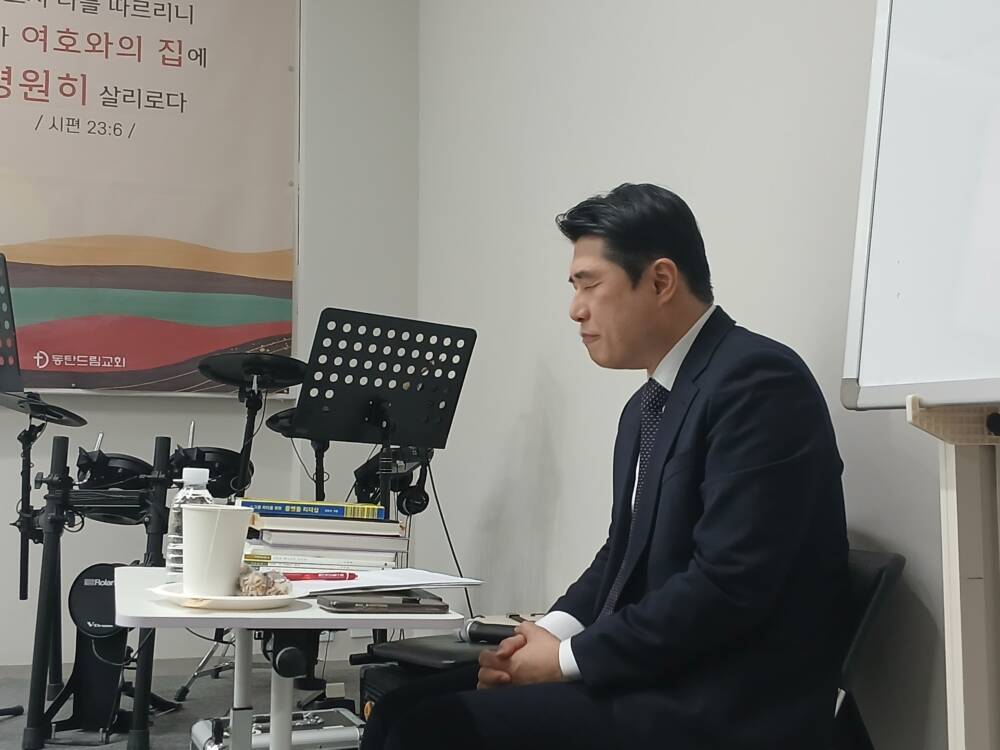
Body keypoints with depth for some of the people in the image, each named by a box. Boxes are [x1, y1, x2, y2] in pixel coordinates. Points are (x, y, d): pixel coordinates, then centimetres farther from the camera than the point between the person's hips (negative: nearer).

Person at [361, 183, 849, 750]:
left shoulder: (757, 382, -14)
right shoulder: (649, 406, 16)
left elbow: (727, 583, -22)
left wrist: (570, 658, -14)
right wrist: (555, 630, -1)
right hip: (646, 681, 9)